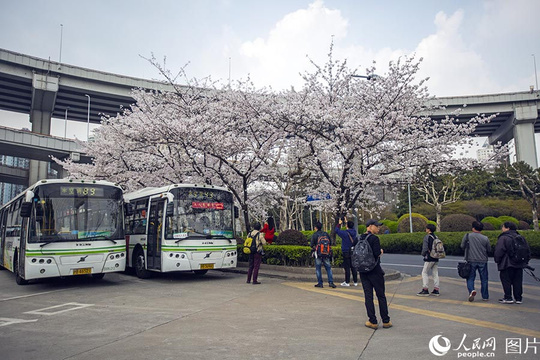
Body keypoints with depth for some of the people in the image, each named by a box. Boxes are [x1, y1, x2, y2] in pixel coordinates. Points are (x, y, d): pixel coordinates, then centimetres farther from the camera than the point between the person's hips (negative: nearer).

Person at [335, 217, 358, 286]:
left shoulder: (345, 233, -16)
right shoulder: (354, 232, 0)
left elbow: (337, 230, -1)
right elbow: (352, 227, 23)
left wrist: (339, 223, 12)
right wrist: (346, 221, 31)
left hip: (346, 253, -5)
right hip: (353, 252, 5)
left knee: (347, 267, 0)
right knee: (353, 267, 11)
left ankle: (347, 282, 4)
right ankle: (355, 281, 16)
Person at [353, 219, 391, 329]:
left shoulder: (358, 239, 6)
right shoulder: (374, 238, -13)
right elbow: (377, 253, -23)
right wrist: (381, 252, -2)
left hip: (363, 271, 5)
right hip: (375, 270, -5)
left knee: (368, 296, 7)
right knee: (381, 295, 7)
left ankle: (373, 322, 9)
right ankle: (386, 321, 14)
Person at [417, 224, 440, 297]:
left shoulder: (427, 237, -12)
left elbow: (425, 248, -14)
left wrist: (423, 254, 2)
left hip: (429, 258, -7)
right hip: (436, 258, 7)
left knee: (424, 273, 0)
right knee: (435, 274, 10)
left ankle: (425, 290, -2)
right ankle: (436, 290, 11)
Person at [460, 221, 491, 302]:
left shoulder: (468, 236, -6)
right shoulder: (485, 238, -4)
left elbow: (462, 246, -1)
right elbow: (489, 250, 6)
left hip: (471, 260, -1)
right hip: (483, 261, 1)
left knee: (470, 278, 7)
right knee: (484, 279, 12)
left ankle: (471, 290, -18)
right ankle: (485, 296, 18)